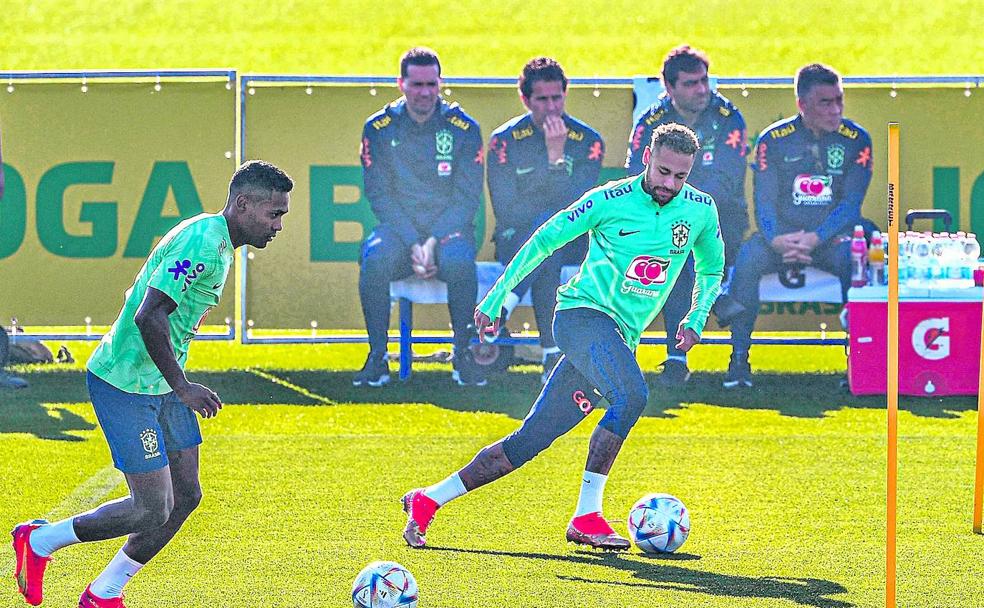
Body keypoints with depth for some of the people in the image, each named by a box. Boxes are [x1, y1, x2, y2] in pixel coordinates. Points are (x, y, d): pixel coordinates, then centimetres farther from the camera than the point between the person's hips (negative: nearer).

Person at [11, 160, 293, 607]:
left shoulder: (217, 240, 10)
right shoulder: (202, 242, -23)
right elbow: (149, 316, -30)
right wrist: (182, 387, -24)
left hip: (162, 384, 10)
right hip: (125, 386, -10)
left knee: (186, 496, 8)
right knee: (152, 511, -7)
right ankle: (40, 541, 12)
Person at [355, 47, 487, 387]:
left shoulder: (463, 128, 1)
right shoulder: (379, 129, 2)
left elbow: (468, 196, -4)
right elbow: (378, 194, -3)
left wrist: (434, 242, -18)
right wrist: (412, 244, -17)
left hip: (449, 230, -1)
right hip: (398, 228, 1)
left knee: (459, 259, -35)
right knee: (375, 258, -33)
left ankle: (463, 355, -21)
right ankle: (378, 357, -23)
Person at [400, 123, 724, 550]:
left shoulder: (701, 210, 6)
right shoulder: (609, 201, -7)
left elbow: (711, 270, 25)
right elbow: (543, 242, 3)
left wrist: (696, 319, 8)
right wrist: (496, 299, 4)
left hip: (621, 339, 5)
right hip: (583, 312, -5)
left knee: (529, 442, 2)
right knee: (631, 395, -33)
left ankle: (428, 501, 10)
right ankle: (587, 515, -25)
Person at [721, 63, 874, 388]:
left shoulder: (855, 140, -2)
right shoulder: (773, 140, -1)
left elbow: (850, 204, -8)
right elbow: (764, 203, -5)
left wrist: (814, 239, -24)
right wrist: (778, 240, -26)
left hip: (830, 237, -1)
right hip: (782, 235, 1)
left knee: (853, 261, -35)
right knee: (747, 258, -29)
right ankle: (739, 358, -21)